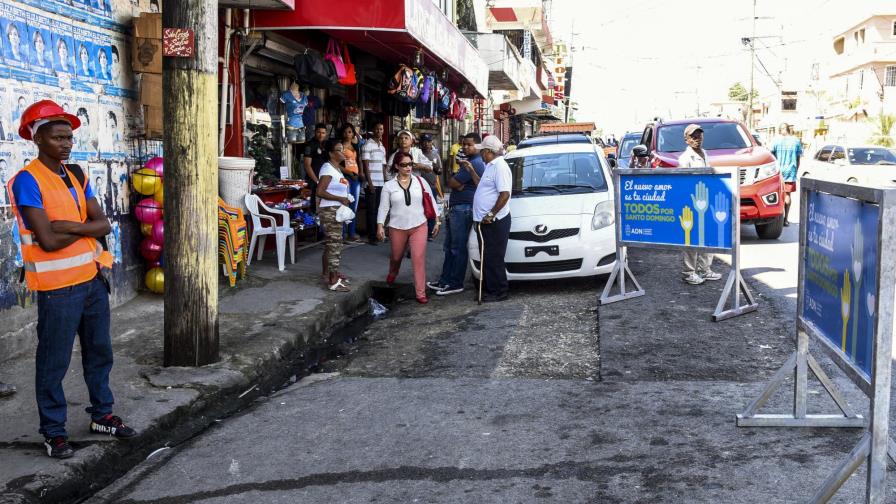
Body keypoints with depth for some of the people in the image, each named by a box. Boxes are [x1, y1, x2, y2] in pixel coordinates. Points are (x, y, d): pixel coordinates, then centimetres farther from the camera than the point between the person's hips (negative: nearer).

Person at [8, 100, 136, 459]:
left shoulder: (76, 175, 8)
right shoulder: (28, 181, -14)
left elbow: (104, 225, 1)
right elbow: (48, 240, -22)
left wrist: (72, 226, -16)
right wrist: (86, 228, -7)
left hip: (93, 279, 7)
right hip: (57, 288, -7)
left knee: (99, 352, 17)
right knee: (54, 362, 4)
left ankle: (101, 415, 32)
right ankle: (53, 432, 16)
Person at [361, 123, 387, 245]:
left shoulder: (383, 147, 18)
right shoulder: (367, 145, -4)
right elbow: (366, 165, -9)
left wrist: (385, 182, 15)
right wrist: (369, 182, -15)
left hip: (381, 184, 6)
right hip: (371, 183, -6)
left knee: (378, 210, 8)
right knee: (371, 210, -3)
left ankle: (378, 234, 15)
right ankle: (371, 237, 0)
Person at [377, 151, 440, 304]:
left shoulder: (420, 181, -2)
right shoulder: (389, 186, -2)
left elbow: (431, 201, 4)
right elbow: (383, 207, 1)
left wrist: (437, 221, 3)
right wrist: (380, 226, -6)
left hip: (419, 226, -1)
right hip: (397, 228, 1)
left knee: (419, 258, -10)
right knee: (396, 256, 19)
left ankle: (421, 293, -3)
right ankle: (393, 273, 55)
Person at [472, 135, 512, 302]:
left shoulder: (500, 166, -16)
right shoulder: (491, 166, 16)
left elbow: (505, 194, -24)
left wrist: (491, 214, -22)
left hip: (495, 222, -10)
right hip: (485, 221, 10)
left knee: (493, 259, -5)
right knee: (486, 258, 14)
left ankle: (499, 292, 2)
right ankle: (489, 289, 21)